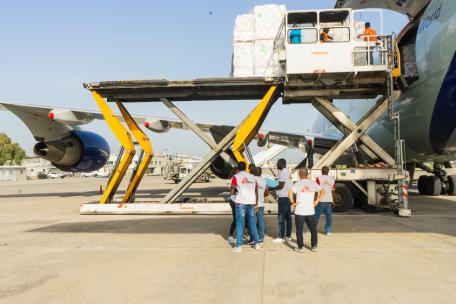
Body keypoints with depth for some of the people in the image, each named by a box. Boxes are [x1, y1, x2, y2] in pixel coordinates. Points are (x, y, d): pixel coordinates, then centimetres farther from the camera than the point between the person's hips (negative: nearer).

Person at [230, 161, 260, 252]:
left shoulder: (236, 177, -2)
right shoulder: (252, 177, 12)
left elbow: (231, 192, -6)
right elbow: (256, 192, 11)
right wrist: (256, 204, 16)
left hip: (241, 202, -4)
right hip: (251, 202, 4)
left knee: (240, 224, 0)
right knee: (252, 223, 14)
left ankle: (238, 246, -1)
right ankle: (256, 243, 21)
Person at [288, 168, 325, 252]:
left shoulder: (298, 184, -4)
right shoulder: (313, 183, 4)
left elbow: (290, 193, -18)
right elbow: (322, 192, 2)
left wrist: (292, 202, -6)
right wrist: (317, 201, 4)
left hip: (299, 211, -2)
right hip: (310, 211, 2)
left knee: (299, 230, 7)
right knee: (313, 230, 17)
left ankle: (300, 247, 10)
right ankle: (314, 246, 22)